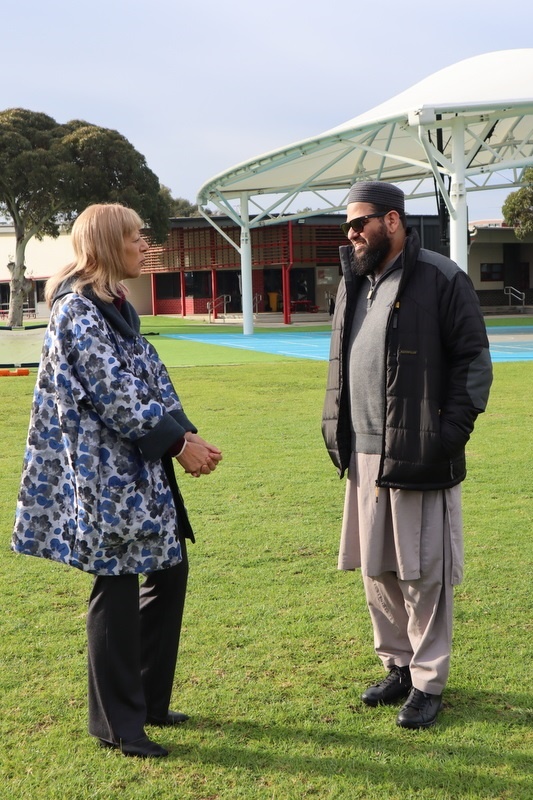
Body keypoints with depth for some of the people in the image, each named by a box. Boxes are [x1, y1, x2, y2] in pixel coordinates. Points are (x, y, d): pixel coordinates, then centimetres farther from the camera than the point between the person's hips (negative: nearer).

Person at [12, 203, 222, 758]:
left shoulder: (116, 307, 14)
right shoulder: (78, 311, -15)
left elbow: (153, 380, 11)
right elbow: (115, 398, -20)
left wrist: (188, 434, -3)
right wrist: (178, 443, -16)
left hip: (141, 468, 10)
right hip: (106, 474, -10)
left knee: (169, 570, 13)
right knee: (118, 589, -1)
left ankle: (149, 699, 27)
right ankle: (116, 725, 14)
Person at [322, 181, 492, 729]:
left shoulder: (441, 279, -8)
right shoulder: (352, 285, 14)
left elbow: (473, 359, -8)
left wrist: (455, 429, -15)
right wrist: (334, 426, 12)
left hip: (420, 457, -7)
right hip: (365, 456, 7)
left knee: (424, 574, 3)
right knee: (376, 570, 15)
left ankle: (428, 681, 18)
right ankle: (398, 665, 32)